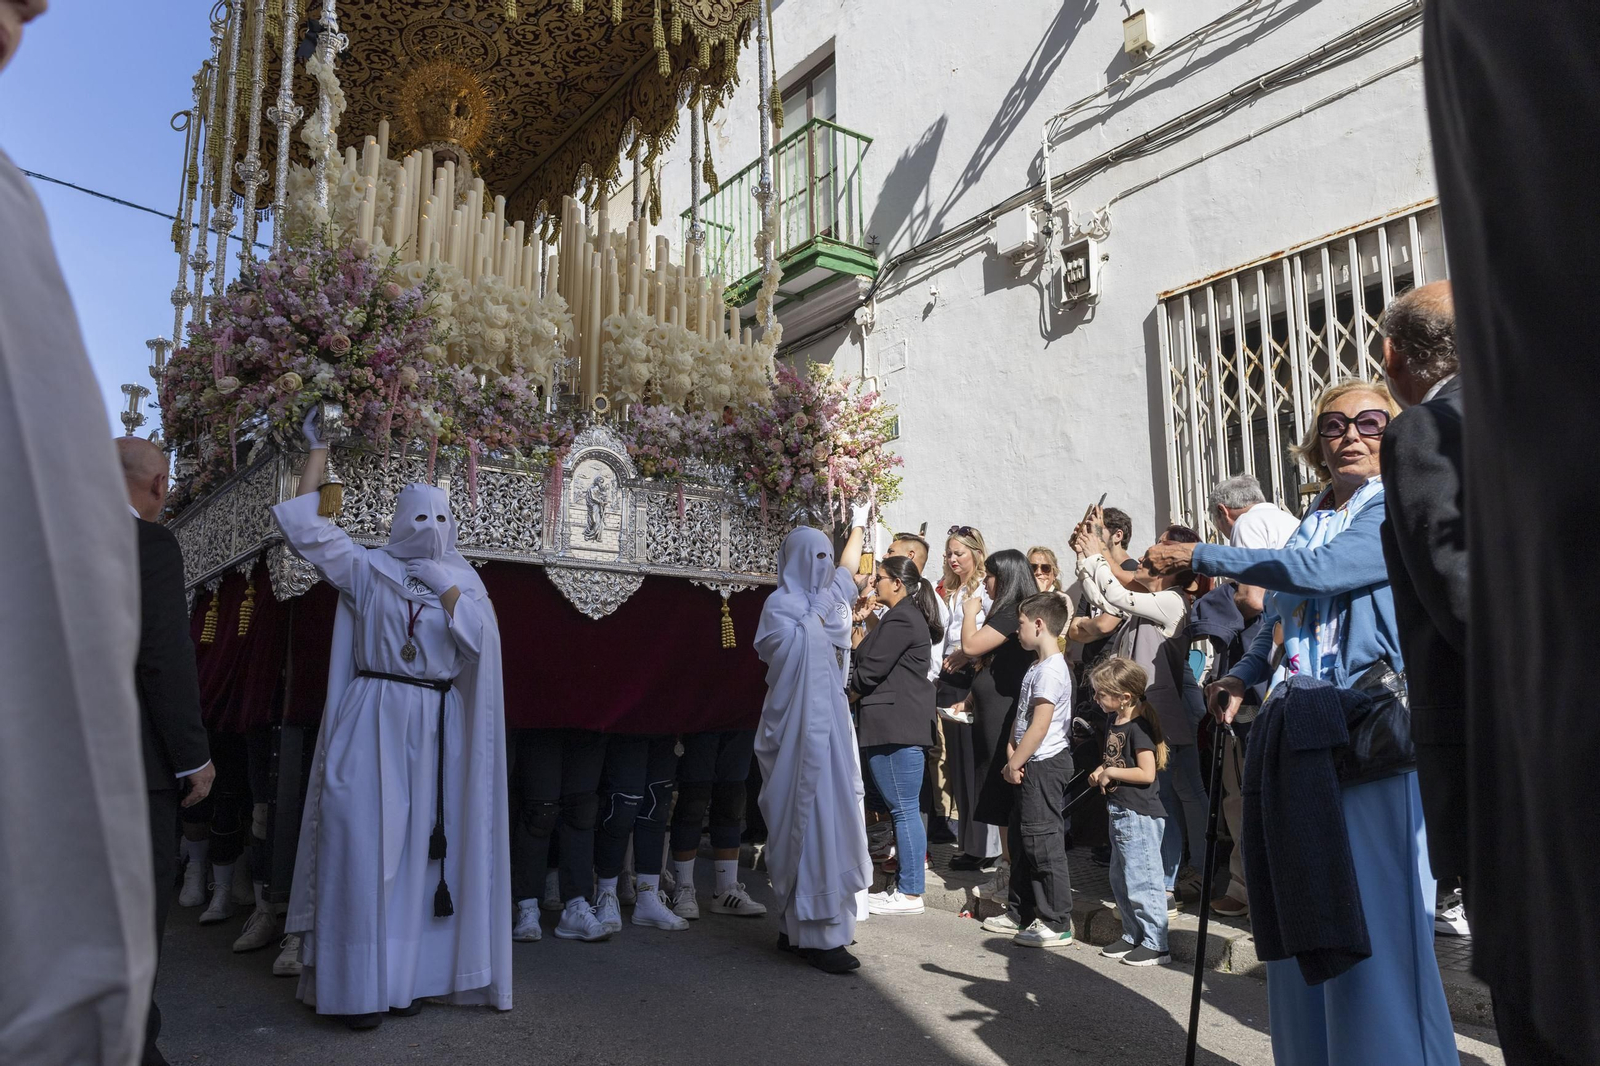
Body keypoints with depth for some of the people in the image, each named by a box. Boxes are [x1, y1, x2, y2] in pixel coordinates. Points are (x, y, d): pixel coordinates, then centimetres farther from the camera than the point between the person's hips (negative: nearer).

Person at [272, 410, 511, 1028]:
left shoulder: (463, 580, 11)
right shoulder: (367, 570, 4)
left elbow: (480, 638, -4)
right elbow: (303, 523, -2)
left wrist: (442, 584, -5)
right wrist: (318, 450, 1)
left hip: (435, 727, 3)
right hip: (373, 720, -2)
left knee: (418, 847, 6)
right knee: (363, 842, -4)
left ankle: (406, 974, 16)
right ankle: (358, 983, 5)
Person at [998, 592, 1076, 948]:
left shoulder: (1051, 670, -18)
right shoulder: (1037, 667, 14)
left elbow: (1040, 726, -22)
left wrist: (1014, 764, -16)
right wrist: (1011, 752, 2)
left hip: (1044, 765, -11)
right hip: (1030, 766, 11)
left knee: (1043, 844, -5)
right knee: (1022, 840, 18)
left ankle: (1057, 925, 3)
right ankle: (1022, 911, 30)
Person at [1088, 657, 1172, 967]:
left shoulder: (1139, 727, -19)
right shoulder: (1114, 722, 9)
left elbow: (1146, 773, -24)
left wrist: (1111, 773, -16)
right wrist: (1100, 771, 3)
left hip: (1141, 815, -10)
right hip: (1120, 812, 10)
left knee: (1142, 880, -3)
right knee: (1121, 880, 18)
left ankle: (1155, 944, 8)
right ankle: (1133, 935, 30)